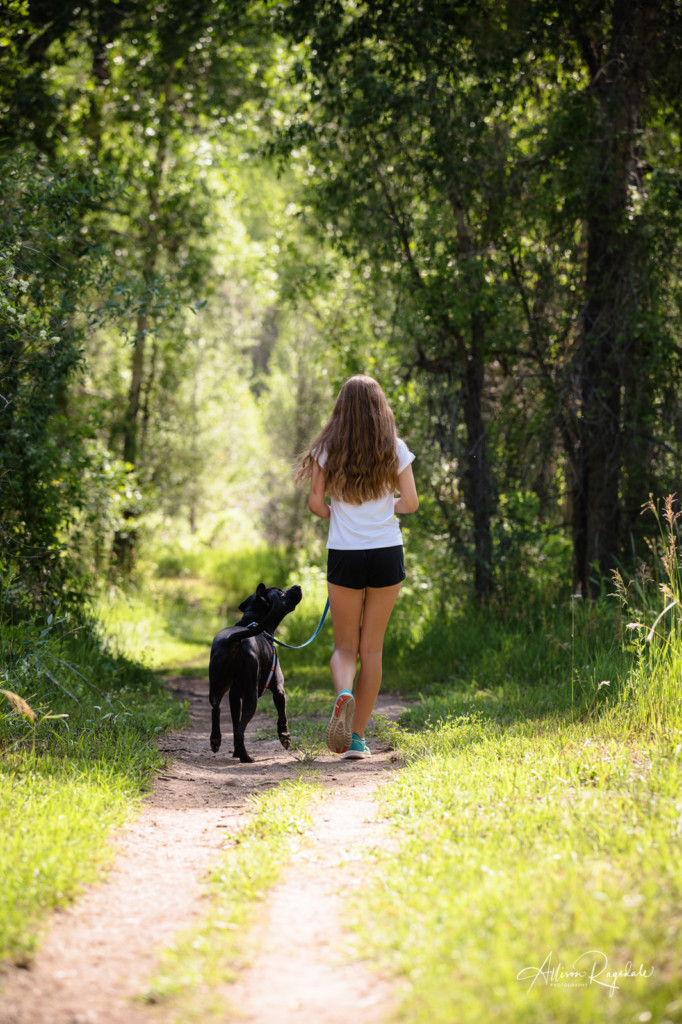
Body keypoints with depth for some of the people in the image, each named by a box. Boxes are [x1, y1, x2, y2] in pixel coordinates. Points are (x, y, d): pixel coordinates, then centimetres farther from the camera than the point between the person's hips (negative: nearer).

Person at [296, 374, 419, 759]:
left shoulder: (329, 450, 0)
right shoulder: (396, 449, 0)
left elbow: (316, 503, -2)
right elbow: (410, 503, -2)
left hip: (344, 554, 0)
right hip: (387, 551, 0)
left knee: (345, 646, 10)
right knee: (372, 647, 9)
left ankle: (343, 694, -23)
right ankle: (358, 737, 7)